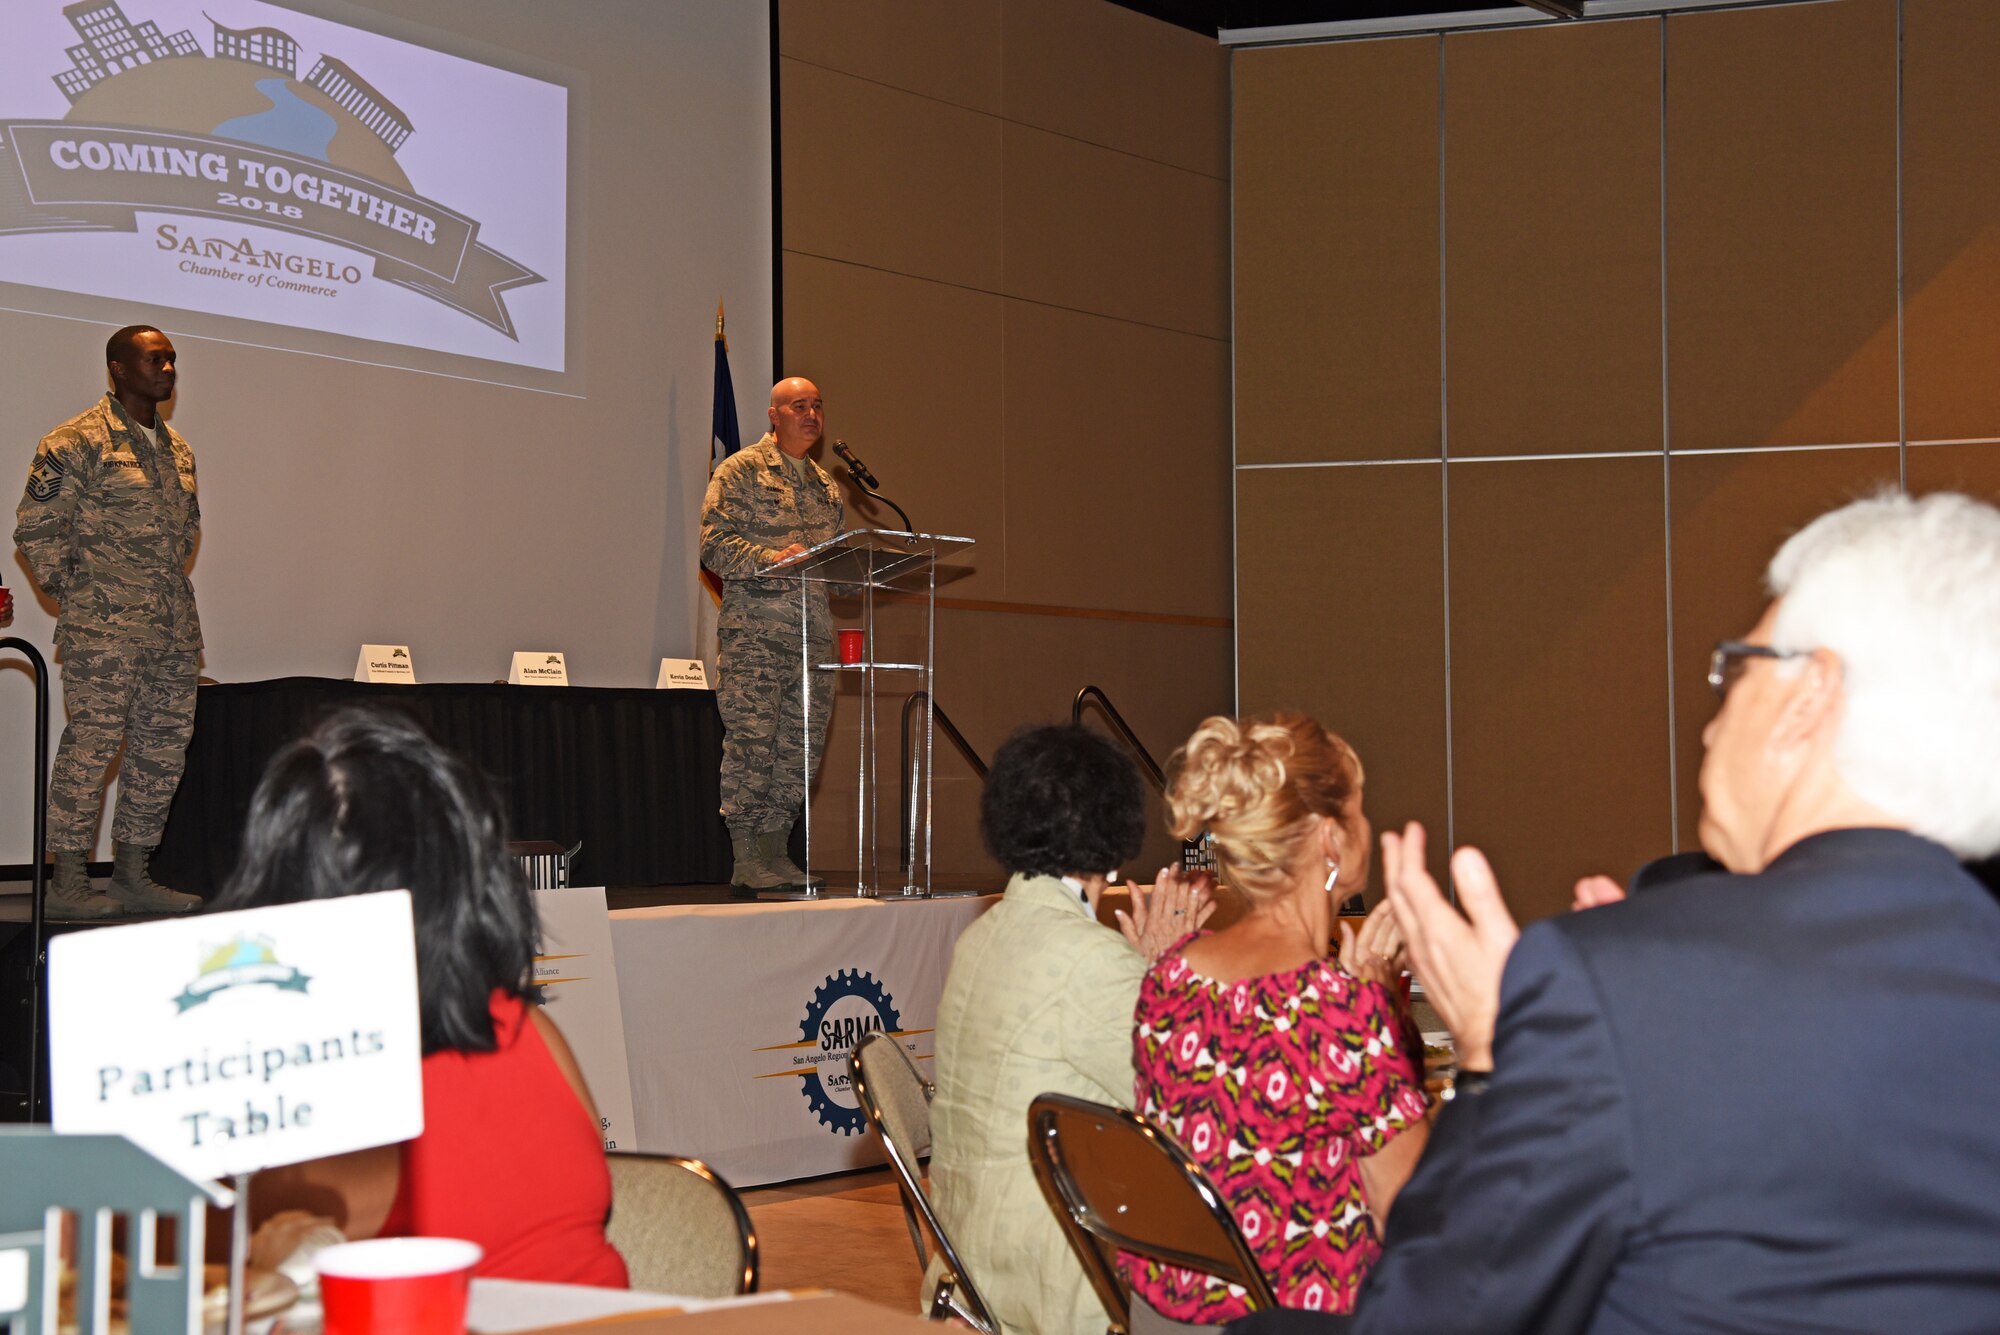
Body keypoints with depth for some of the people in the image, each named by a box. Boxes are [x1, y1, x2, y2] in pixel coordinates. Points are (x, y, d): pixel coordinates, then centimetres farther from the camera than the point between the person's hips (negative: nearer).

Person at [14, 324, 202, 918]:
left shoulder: (177, 447, 16)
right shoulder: (77, 441, -7)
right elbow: (36, 525, -7)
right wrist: (71, 591, -5)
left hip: (175, 627, 8)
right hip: (104, 630, -8)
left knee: (165, 746, 8)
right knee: (91, 744, -8)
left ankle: (132, 872, 18)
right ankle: (69, 881, -2)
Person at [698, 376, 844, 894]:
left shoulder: (825, 485, 22)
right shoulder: (740, 471, 1)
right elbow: (715, 543, -8)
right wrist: (772, 558, -22)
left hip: (813, 629, 7)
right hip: (754, 627, -7)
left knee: (803, 745, 5)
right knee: (751, 741, -9)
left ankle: (775, 852, 12)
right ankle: (747, 861, -6)